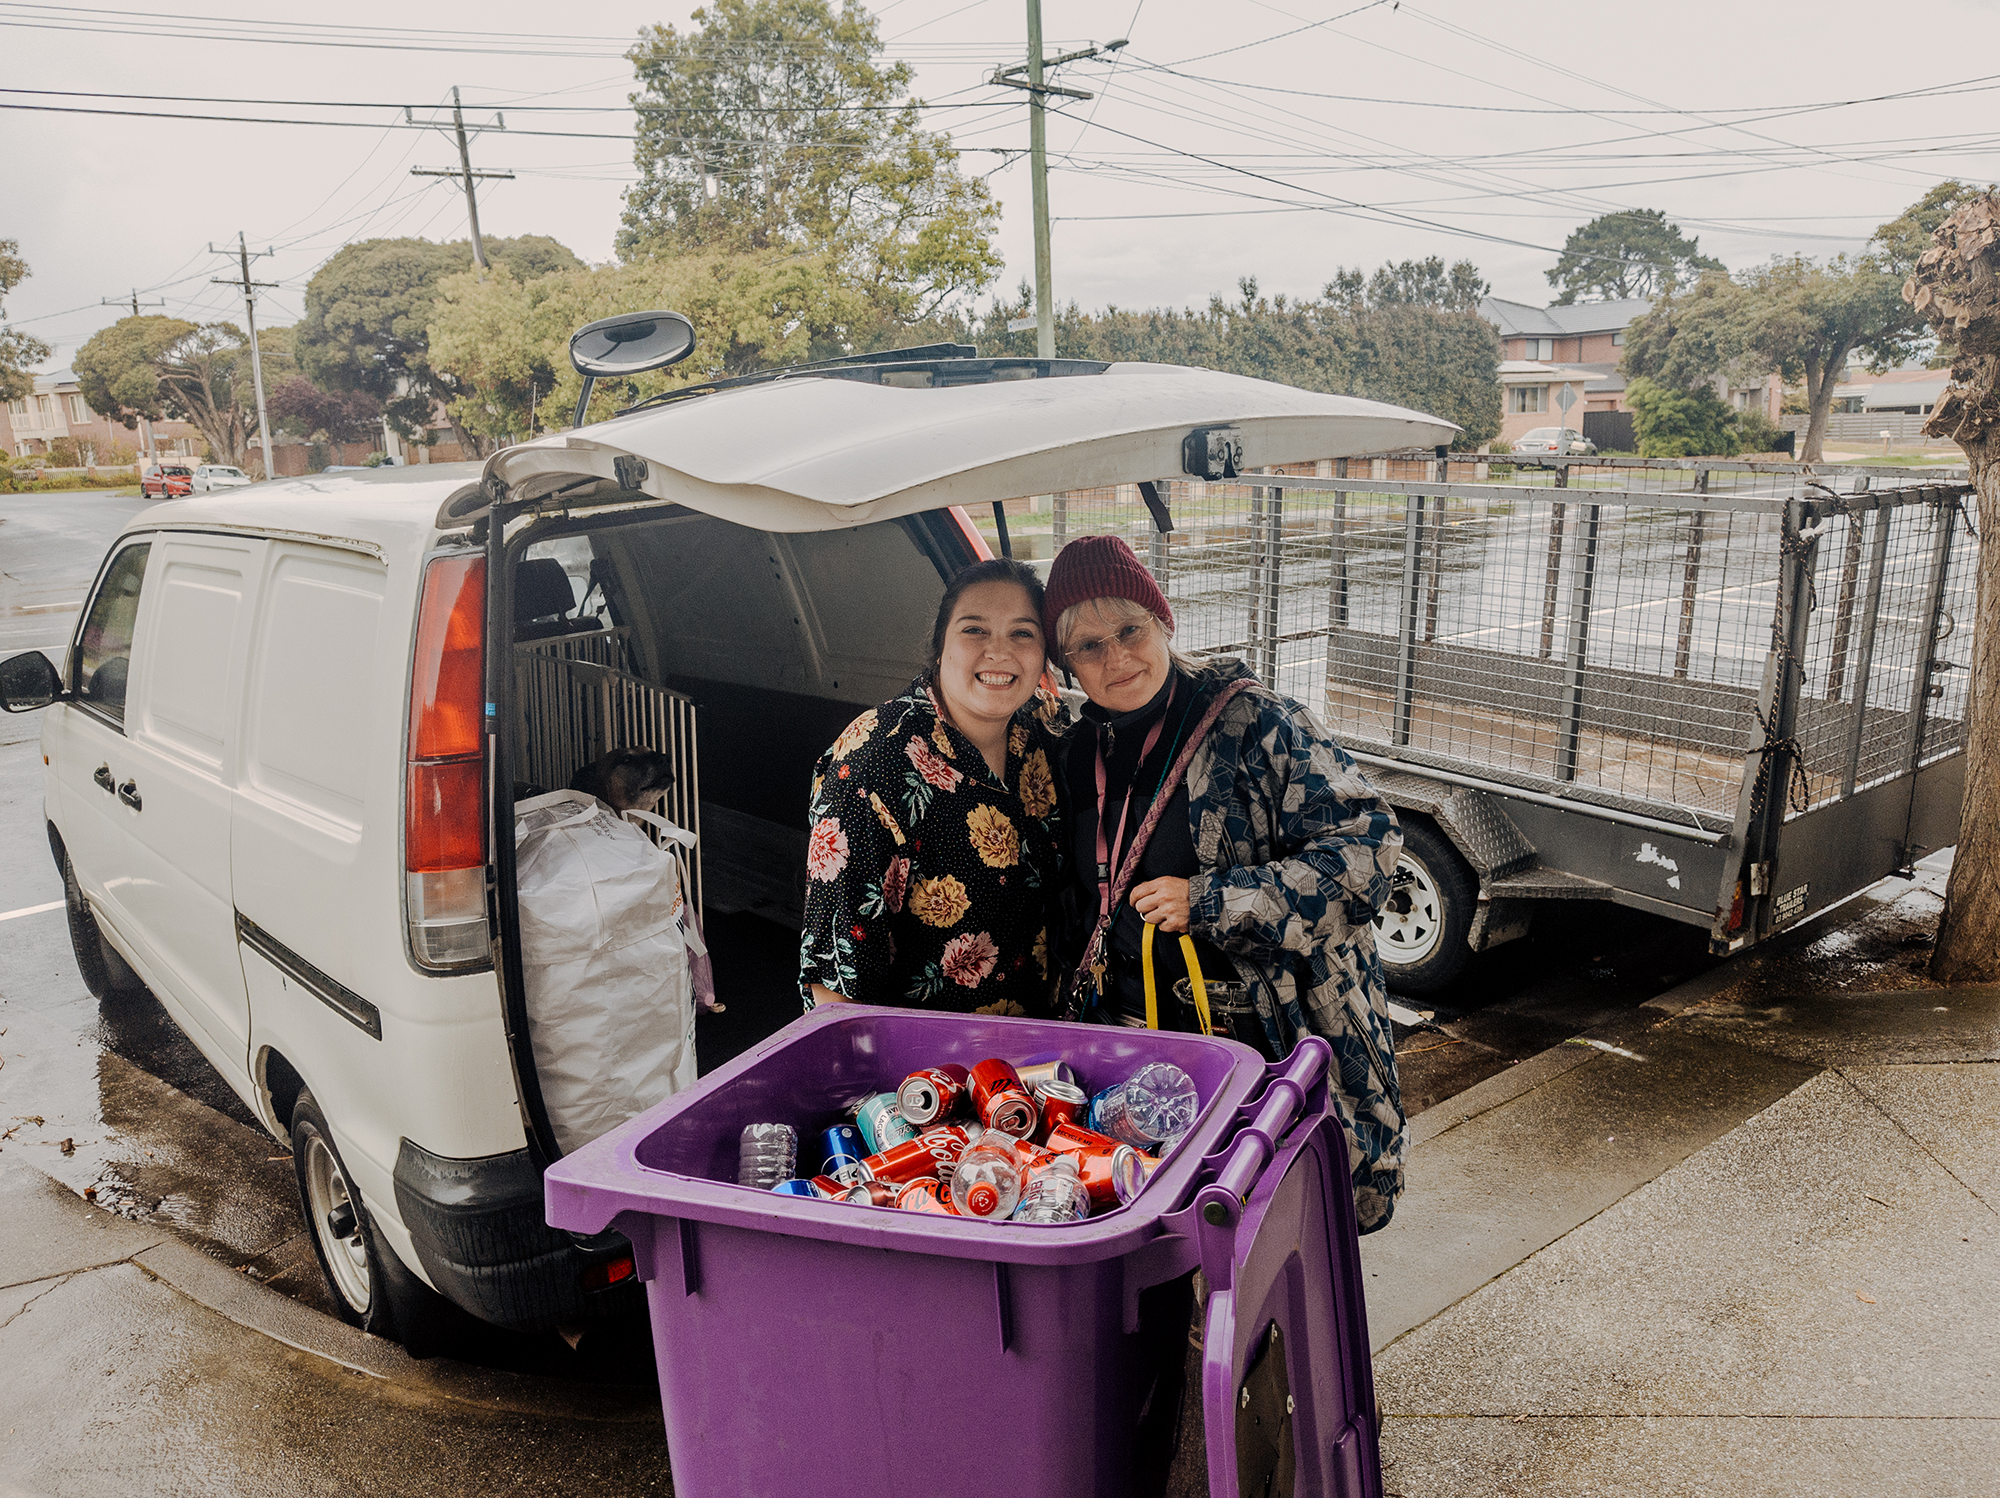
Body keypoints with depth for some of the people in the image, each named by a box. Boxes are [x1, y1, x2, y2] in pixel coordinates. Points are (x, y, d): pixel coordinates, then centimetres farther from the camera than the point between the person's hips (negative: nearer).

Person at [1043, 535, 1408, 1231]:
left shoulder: (1249, 720, -10)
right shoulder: (1079, 755, 8)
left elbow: (1363, 840, -15)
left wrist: (1211, 901, -19)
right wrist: (1082, 1005, 15)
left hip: (1266, 1042, -4)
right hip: (1130, 1039, 5)